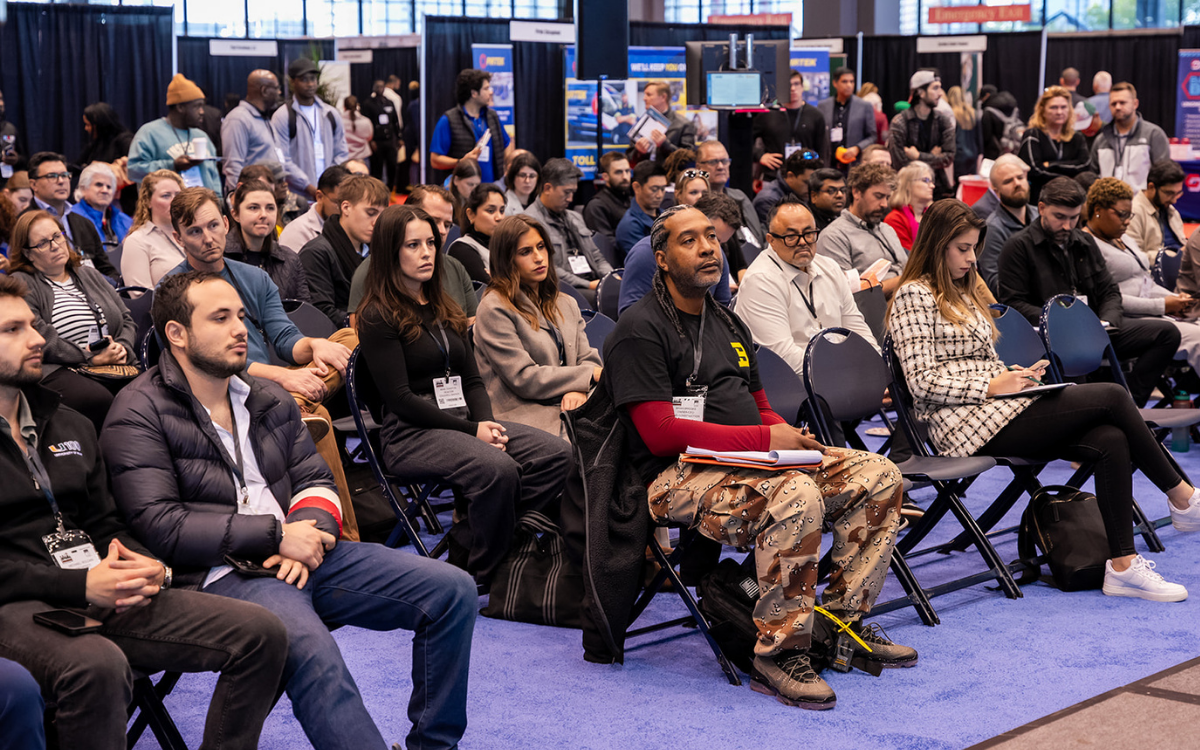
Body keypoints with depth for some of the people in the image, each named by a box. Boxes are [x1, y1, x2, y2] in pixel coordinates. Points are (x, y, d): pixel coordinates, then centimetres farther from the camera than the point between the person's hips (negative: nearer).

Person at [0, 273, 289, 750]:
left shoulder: (68, 425, 22)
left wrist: (151, 570, -1)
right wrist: (80, 585, -20)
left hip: (107, 595, 7)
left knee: (261, 634, -10)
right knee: (98, 665, -41)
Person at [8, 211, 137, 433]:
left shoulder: (90, 275, 26)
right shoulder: (21, 285, 5)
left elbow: (127, 320, 24)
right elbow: (40, 339, -9)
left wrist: (122, 348, 0)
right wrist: (92, 359, -11)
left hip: (114, 366, 6)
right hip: (58, 371, -5)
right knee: (99, 400, -38)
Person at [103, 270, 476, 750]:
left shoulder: (270, 400, 18)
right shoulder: (139, 416, -4)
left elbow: (315, 480, 17)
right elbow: (162, 527, -13)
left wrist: (308, 534, -8)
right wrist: (276, 535, -14)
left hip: (299, 554, 7)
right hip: (220, 573, -7)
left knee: (452, 591, -6)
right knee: (308, 645, -40)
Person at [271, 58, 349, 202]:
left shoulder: (331, 114, 15)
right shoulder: (282, 116, -1)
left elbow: (342, 153, 15)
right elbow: (282, 161, -8)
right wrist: (309, 188, -14)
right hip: (298, 195, -4)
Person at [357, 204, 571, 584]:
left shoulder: (444, 310, 21)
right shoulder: (378, 317, -4)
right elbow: (401, 399, -11)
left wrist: (487, 422, -4)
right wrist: (472, 430, -15)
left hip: (464, 422, 8)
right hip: (410, 435, -8)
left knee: (555, 454, -17)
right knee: (498, 468, -35)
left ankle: (469, 539, -13)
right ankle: (483, 576, -15)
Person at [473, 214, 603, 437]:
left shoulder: (566, 305, 22)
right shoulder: (494, 308, -3)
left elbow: (589, 359, 16)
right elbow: (523, 379, -10)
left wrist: (579, 390, -9)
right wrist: (589, 376, -8)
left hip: (570, 411, 7)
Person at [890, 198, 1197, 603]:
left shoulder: (965, 292, 22)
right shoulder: (914, 297, -6)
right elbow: (923, 383, -13)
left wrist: (1013, 376, 6)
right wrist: (992, 386, -16)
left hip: (997, 409, 9)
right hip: (968, 423, -9)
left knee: (1110, 441, -16)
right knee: (1110, 396, -16)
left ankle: (1123, 566, -18)